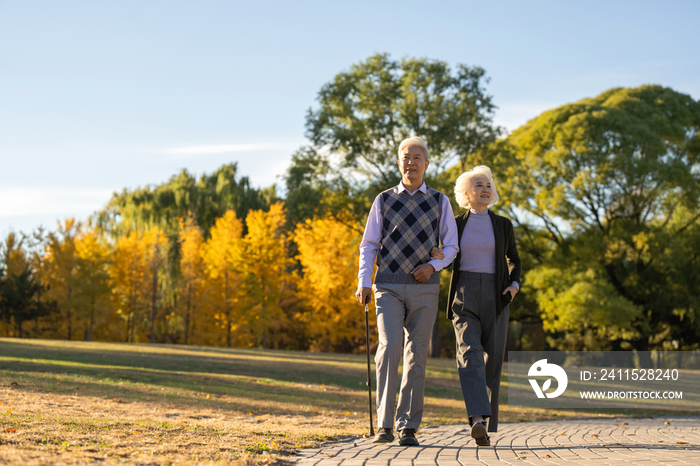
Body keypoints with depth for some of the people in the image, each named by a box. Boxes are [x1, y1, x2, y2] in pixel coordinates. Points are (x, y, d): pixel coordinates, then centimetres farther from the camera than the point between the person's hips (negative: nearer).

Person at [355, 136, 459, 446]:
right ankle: (384, 425, -16)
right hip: (388, 287, -1)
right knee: (389, 347, -18)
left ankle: (408, 427, 8)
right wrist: (363, 282, -1)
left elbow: (451, 246, 10)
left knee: (416, 357, 1)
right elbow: (368, 245, 10)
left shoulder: (440, 202, 9)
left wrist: (433, 266, -9)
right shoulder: (384, 200, 8)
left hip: (424, 288, 1)